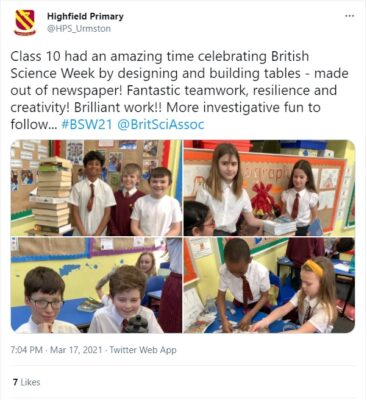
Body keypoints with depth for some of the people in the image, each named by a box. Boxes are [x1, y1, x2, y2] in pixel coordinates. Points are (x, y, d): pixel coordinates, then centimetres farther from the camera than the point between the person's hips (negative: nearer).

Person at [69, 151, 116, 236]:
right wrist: (83, 233, -9)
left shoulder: (106, 188, -2)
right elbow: (75, 212, -1)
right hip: (80, 235, 0)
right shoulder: (77, 187, -2)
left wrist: (97, 234, -9)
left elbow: (107, 213, -2)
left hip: (99, 235, 0)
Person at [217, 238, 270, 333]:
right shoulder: (223, 271, -31)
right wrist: (223, 319, -32)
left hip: (258, 305, -1)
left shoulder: (261, 271, -34)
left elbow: (265, 296, -17)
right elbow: (221, 296, -17)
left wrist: (250, 315, -29)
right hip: (239, 304, 2)